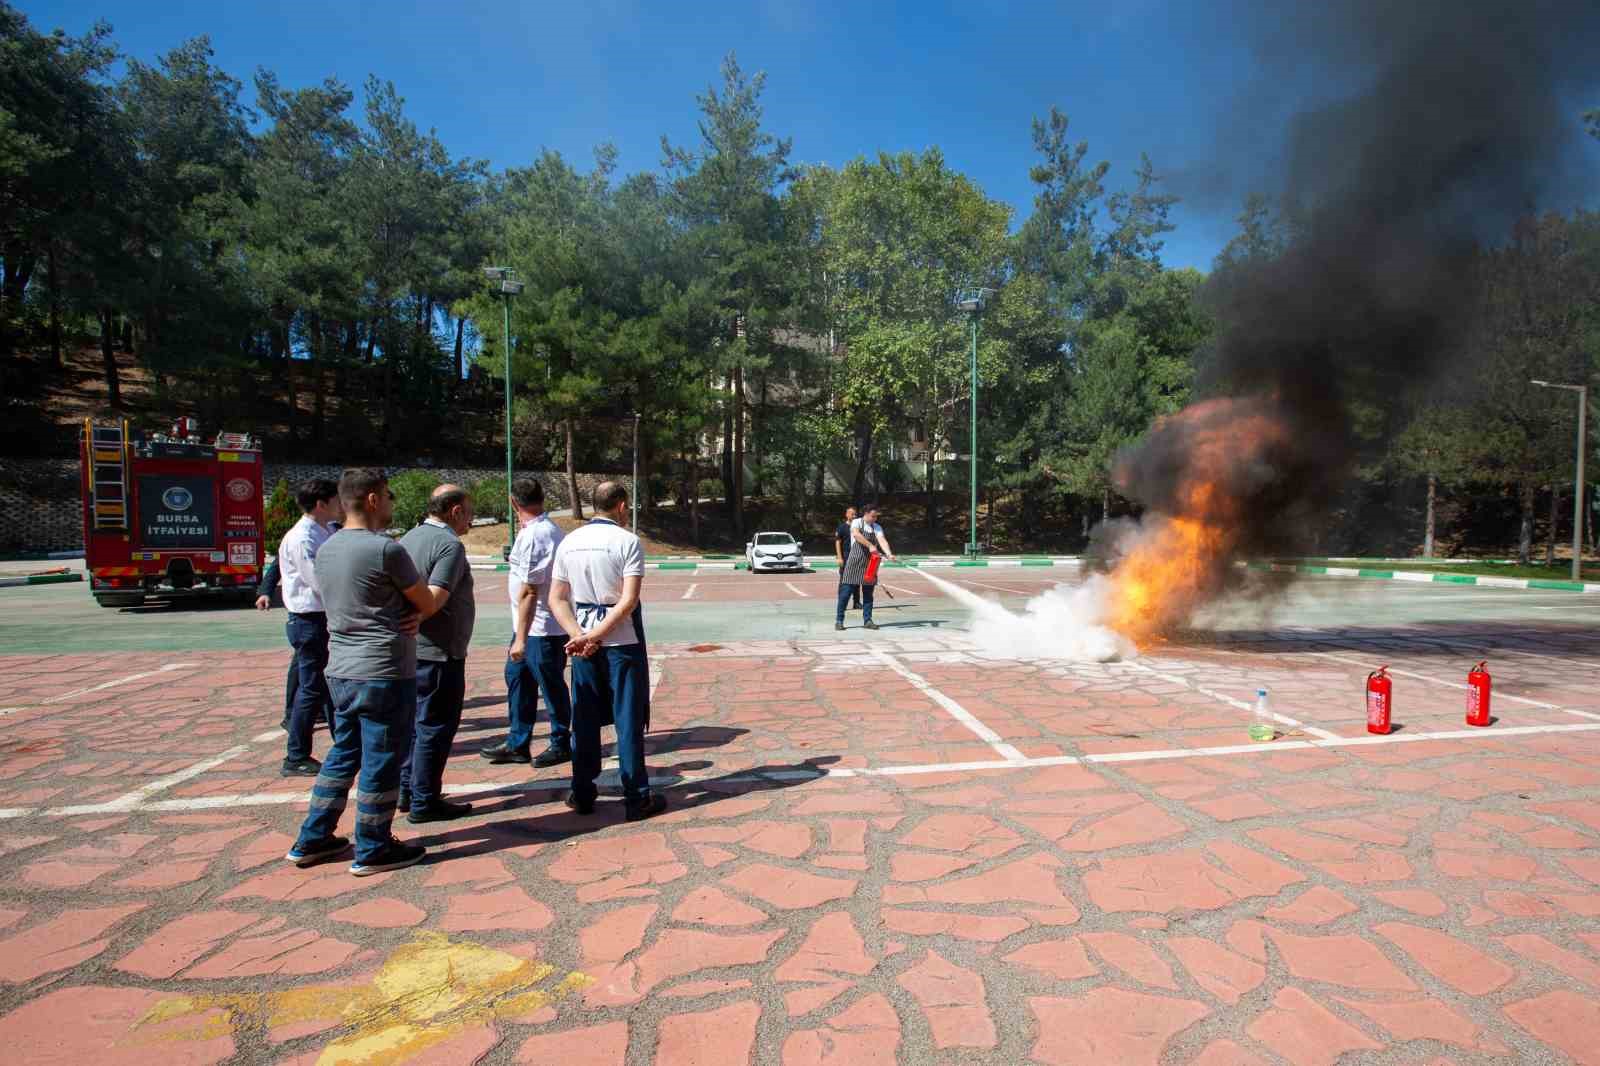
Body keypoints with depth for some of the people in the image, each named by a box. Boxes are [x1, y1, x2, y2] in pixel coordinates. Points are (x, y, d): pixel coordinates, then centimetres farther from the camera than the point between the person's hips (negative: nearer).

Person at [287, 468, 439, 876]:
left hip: (341, 670, 9)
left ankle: (312, 840, 29)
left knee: (343, 754, 21)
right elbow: (427, 604, -8)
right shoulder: (385, 549, -17)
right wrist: (413, 614, 14)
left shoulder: (326, 549, 9)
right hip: (384, 673, -8)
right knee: (381, 763, 4)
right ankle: (373, 850, 15)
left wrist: (403, 613, 2)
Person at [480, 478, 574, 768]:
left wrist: (520, 639, -20)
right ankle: (516, 744, 28)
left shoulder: (532, 536, -22)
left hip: (542, 628, -10)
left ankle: (561, 744, 23)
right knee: (516, 676, 17)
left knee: (551, 684, 6)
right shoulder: (551, 529, 9)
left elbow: (529, 592, -23)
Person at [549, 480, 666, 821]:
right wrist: (595, 636, -14)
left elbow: (557, 599, 2)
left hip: (582, 642, 5)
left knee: (584, 718, 15)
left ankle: (582, 794, 23)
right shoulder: (627, 541, -10)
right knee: (629, 720, 4)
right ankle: (637, 798, 10)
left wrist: (579, 636, -6)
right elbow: (628, 601, -18)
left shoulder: (569, 542, 5)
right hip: (622, 641, -4)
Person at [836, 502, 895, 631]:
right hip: (855, 562, -4)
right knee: (846, 592, -4)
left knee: (868, 594, 7)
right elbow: (856, 535, -25)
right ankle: (839, 620, 3)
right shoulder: (856, 522, -4)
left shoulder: (877, 528, 7)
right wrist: (870, 546, -33)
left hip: (870, 564, 4)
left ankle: (867, 620, 15)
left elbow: (882, 540, -11)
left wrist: (889, 553, -29)